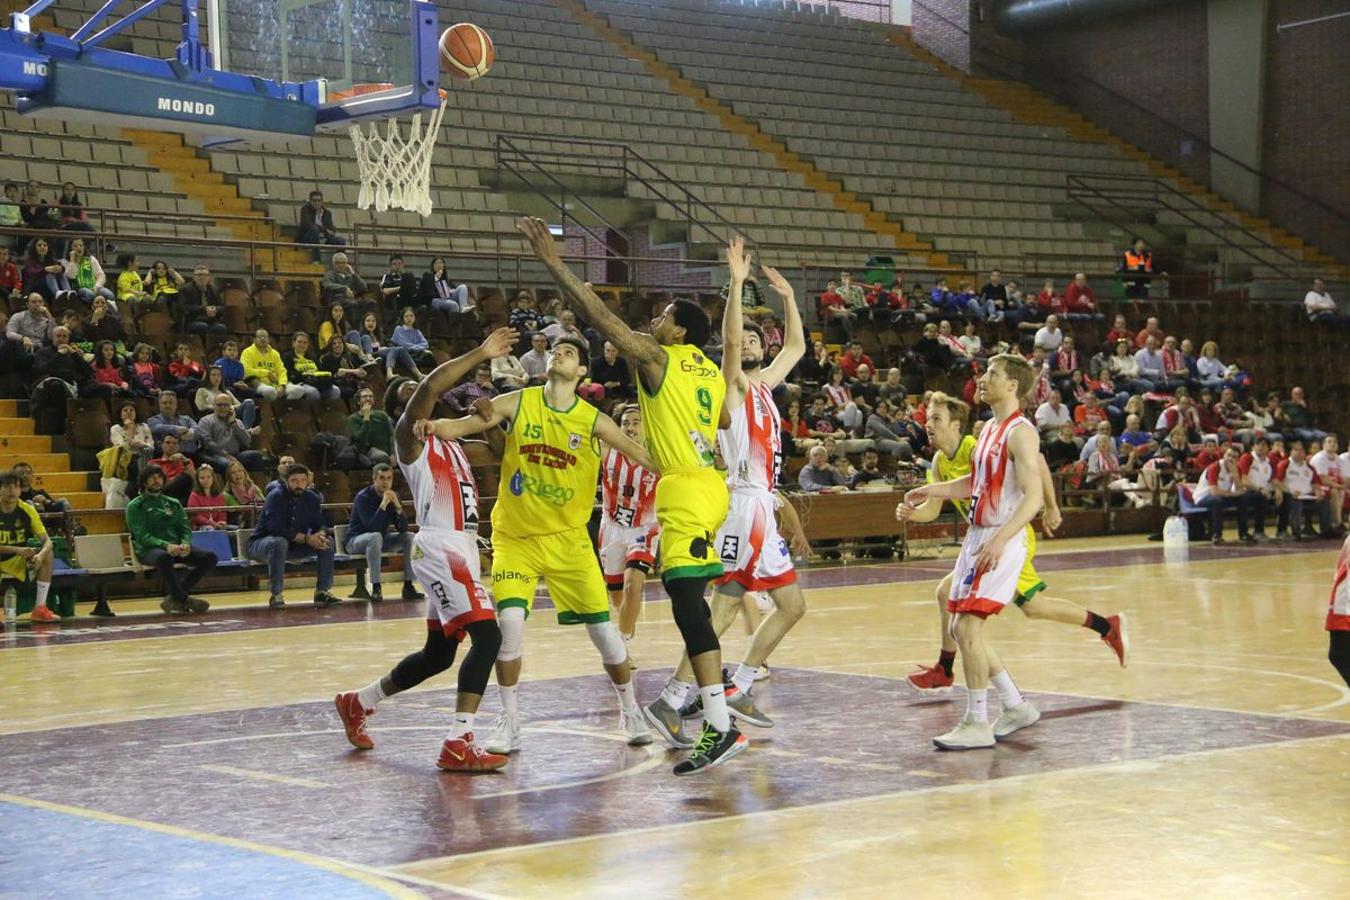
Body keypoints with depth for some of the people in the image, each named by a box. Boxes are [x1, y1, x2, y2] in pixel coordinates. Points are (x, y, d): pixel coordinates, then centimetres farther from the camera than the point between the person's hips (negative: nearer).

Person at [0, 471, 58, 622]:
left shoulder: (27, 510, -8)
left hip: (19, 562, 4)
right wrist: (17, 550, -34)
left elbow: (47, 540, -10)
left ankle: (40, 608, -17)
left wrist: (41, 554, -32)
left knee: (48, 554, -21)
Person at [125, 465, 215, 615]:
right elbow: (142, 536, -7)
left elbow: (185, 529, 13)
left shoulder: (174, 504, 22)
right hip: (149, 550, -5)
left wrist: (185, 544, -11)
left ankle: (174, 598, -16)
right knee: (163, 557, -42)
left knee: (209, 557, -18)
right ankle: (183, 599, -24)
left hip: (176, 548, 5)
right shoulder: (135, 506, 6)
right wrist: (165, 545, -24)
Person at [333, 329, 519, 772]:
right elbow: (428, 387, -23)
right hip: (441, 547, -10)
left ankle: (358, 703, 36)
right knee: (486, 636, -21)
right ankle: (458, 744, -23)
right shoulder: (411, 434, -5)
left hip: (461, 547, 10)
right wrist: (479, 354, -23)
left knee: (438, 653, 18)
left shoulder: (447, 435, 21)